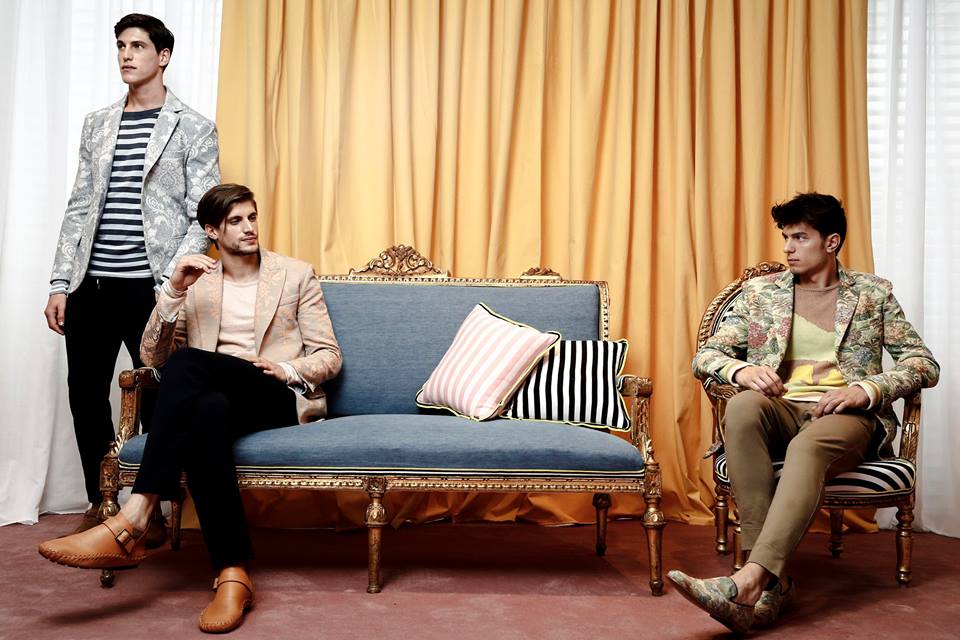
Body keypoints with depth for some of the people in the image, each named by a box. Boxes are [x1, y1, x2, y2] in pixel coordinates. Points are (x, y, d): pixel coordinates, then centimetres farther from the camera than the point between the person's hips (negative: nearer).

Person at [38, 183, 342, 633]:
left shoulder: (296, 275, 11)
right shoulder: (195, 283, 17)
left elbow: (328, 356, 8)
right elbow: (152, 357, 7)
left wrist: (289, 370, -14)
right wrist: (174, 291, -7)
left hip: (279, 399, -2)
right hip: (218, 398, 3)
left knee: (187, 362, -33)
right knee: (206, 410, -39)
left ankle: (131, 523, -38)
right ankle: (232, 574, -43)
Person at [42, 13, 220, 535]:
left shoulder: (193, 129, 1)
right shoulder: (97, 125, 15)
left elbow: (203, 216, -5)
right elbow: (79, 207, 14)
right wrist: (61, 284, 7)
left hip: (149, 288, -5)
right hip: (90, 286, 5)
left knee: (156, 397, 0)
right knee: (85, 393, 8)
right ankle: (99, 503, 24)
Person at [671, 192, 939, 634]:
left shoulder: (873, 293, 15)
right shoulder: (761, 291, 17)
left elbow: (924, 364, 8)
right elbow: (704, 356, 12)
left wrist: (866, 389, -12)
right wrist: (741, 370, -13)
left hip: (846, 415, -1)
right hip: (779, 409, 2)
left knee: (807, 447, -38)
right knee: (742, 406, -36)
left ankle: (748, 580, -51)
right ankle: (772, 580, -39)